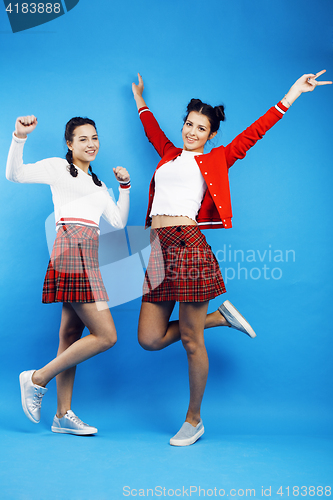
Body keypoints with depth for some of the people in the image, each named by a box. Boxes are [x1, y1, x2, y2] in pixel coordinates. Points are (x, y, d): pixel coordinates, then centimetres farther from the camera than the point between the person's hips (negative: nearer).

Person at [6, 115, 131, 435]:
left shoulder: (96, 183, 28)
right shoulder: (58, 167, 6)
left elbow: (119, 222, 23)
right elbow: (14, 174, -7)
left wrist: (125, 186, 15)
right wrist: (20, 137, -20)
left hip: (86, 257, 8)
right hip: (72, 249, -8)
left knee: (71, 335, 8)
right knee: (106, 336, -12)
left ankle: (63, 415, 14)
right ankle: (37, 379, 0)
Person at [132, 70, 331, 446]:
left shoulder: (214, 160, 10)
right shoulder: (169, 154, 22)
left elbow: (253, 133, 4)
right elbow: (152, 129, 40)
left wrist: (293, 94, 2)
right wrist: (139, 97, 54)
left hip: (188, 246, -5)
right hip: (157, 250, 6)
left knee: (191, 340, -1)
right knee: (150, 339, 3)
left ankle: (194, 420, 16)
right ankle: (219, 317, 23)